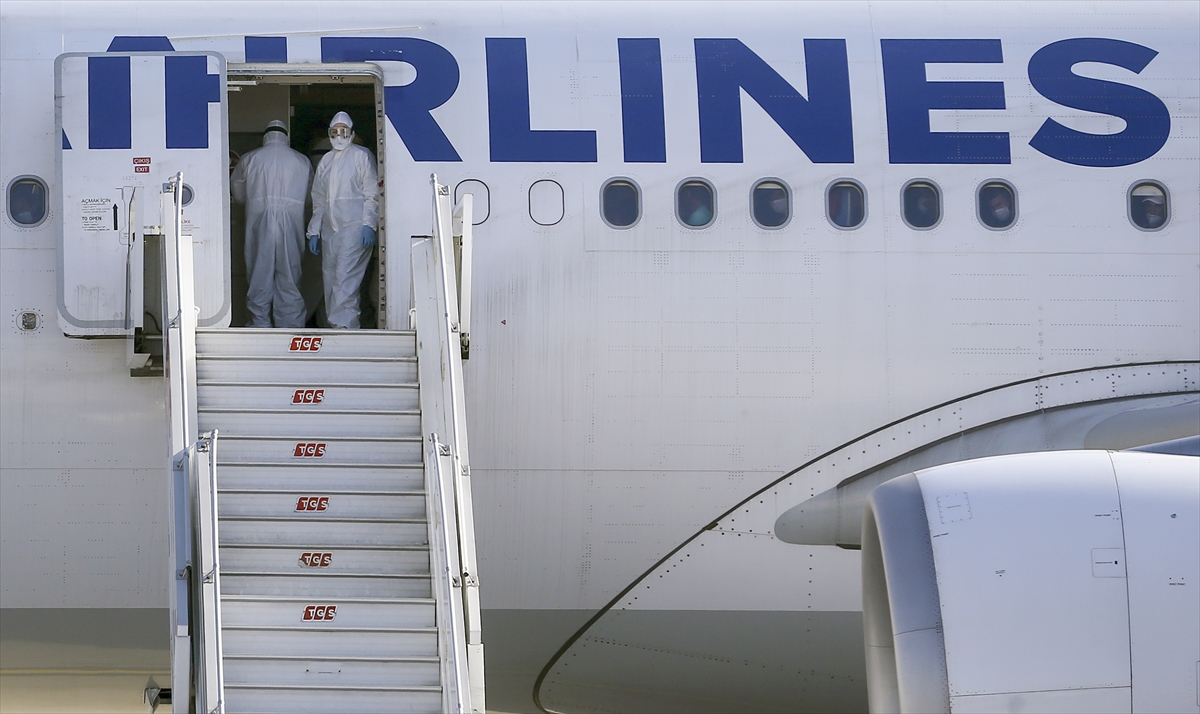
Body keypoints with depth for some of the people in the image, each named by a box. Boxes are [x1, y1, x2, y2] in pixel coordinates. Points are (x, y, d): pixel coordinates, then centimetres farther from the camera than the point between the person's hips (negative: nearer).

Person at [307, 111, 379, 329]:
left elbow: (371, 194, -2)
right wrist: (314, 231, 15)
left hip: (354, 227, -6)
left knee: (346, 278, -17)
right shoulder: (326, 160, 19)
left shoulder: (362, 156, 3)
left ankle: (343, 324, -22)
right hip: (329, 228, 6)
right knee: (330, 279, 4)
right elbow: (318, 199, 21)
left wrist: (368, 225, -12)